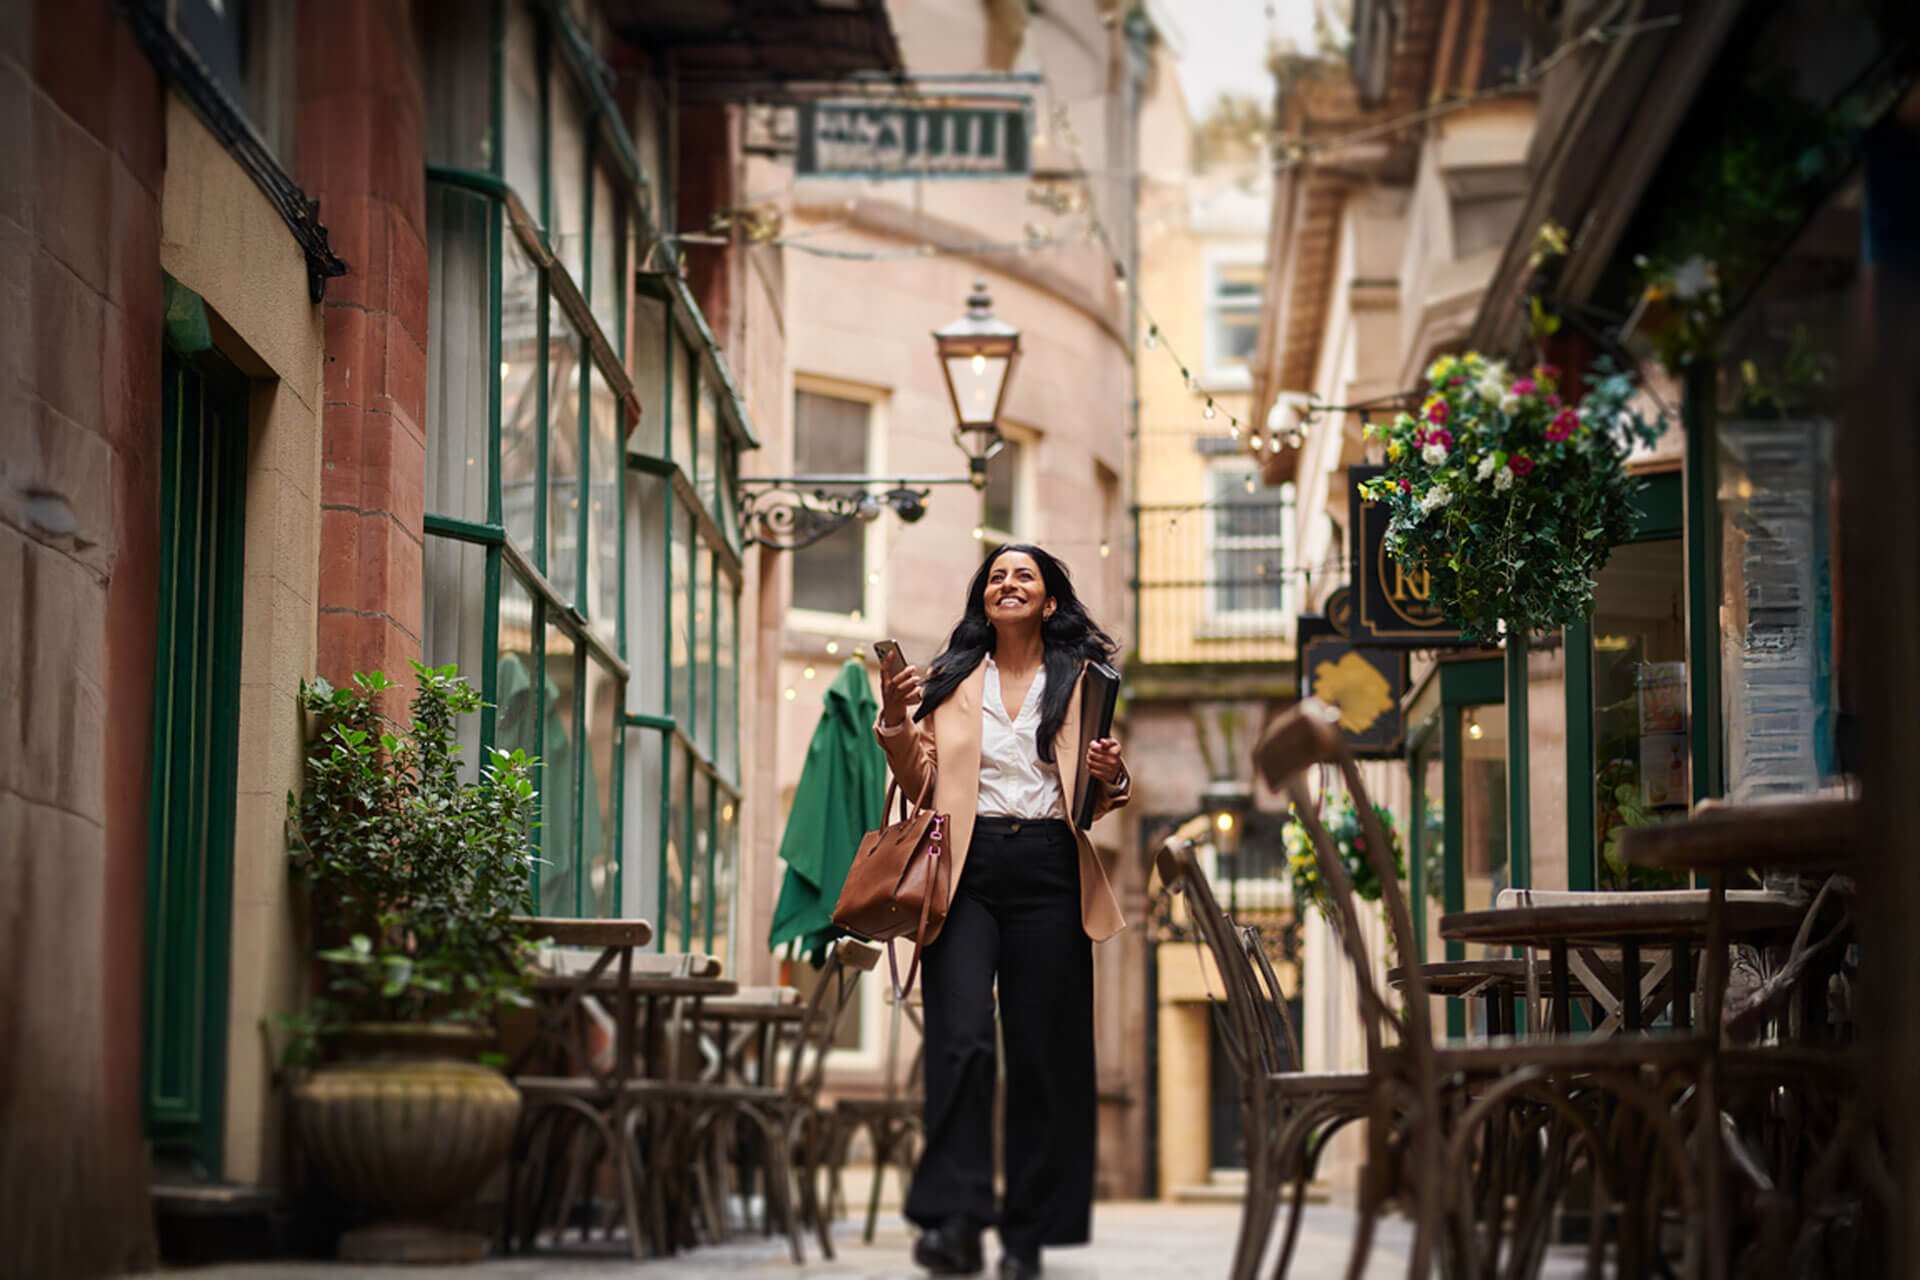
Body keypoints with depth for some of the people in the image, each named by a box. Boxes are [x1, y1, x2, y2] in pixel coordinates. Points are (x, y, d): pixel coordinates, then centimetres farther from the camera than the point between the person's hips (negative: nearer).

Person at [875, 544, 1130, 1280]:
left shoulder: (1084, 681, 14)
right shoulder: (951, 681, 16)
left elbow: (1103, 803, 16)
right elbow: (921, 786, 13)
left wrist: (1111, 779, -7)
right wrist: (896, 726, -4)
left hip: (1049, 874, 0)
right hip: (967, 868, 0)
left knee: (1042, 1050, -1)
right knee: (960, 1038, -16)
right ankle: (954, 1219, -21)